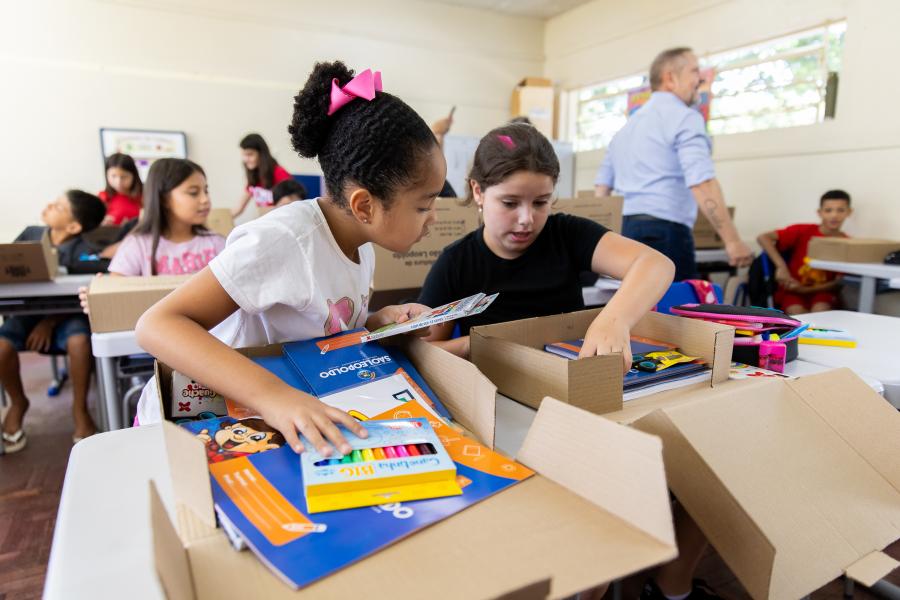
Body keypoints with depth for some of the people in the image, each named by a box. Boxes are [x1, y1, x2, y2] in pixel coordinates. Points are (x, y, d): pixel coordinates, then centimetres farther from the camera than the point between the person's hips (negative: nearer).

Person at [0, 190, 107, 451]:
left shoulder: (83, 253, -11)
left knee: (79, 340, -35)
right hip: (28, 309, 4)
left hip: (65, 314, -4)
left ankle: (79, 409, -10)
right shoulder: (30, 235, 3)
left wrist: (50, 322, -22)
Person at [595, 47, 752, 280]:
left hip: (627, 231, 8)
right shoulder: (684, 117, -4)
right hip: (664, 233, -8)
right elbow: (702, 184, -18)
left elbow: (602, 188, 22)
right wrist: (732, 241, -17)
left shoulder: (628, 124, 22)